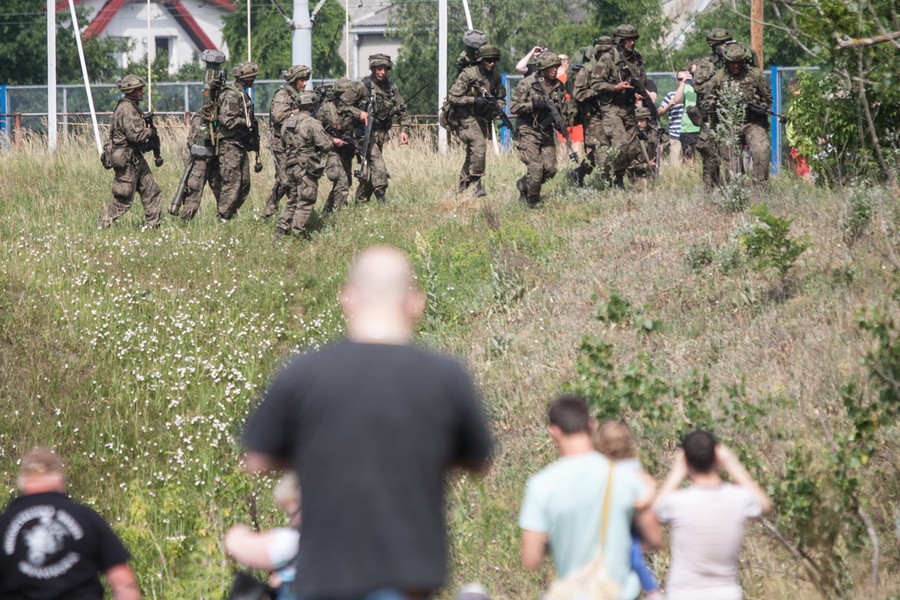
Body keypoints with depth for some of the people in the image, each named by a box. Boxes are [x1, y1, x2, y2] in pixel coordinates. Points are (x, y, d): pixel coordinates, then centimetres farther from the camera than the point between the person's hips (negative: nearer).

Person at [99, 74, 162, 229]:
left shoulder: (131, 107, 13)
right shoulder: (127, 109, -19)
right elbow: (135, 134, -26)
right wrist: (149, 132, -9)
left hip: (135, 157, 10)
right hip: (126, 159, -10)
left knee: (152, 190, 8)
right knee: (123, 199, -3)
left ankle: (153, 225, 11)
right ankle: (104, 225, 6)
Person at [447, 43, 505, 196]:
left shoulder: (494, 77, 5)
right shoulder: (467, 75, -13)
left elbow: (501, 99, 15)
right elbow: (454, 98, -15)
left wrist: (496, 107, -8)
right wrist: (474, 100, -24)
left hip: (482, 119, 7)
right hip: (466, 118, -7)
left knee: (473, 154, 11)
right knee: (479, 145, -25)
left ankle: (461, 186, 25)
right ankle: (476, 182, -19)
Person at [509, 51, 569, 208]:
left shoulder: (559, 87, 6)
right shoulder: (527, 84, -11)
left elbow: (563, 109, 17)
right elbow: (514, 107, -13)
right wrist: (534, 104, -24)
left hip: (547, 132, 6)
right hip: (528, 131, -6)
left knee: (550, 169, 0)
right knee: (536, 168, -15)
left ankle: (523, 184, 25)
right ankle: (532, 203, 1)